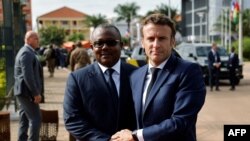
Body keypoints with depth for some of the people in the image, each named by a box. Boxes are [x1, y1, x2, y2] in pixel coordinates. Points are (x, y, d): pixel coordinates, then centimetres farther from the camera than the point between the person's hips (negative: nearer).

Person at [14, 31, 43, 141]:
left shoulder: (26, 52, 17)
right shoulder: (27, 53, -16)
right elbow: (28, 76, -23)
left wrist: (35, 92, 19)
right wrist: (36, 93, -21)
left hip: (23, 91, 11)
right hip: (27, 91, -11)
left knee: (25, 120, 13)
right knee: (36, 119, -7)